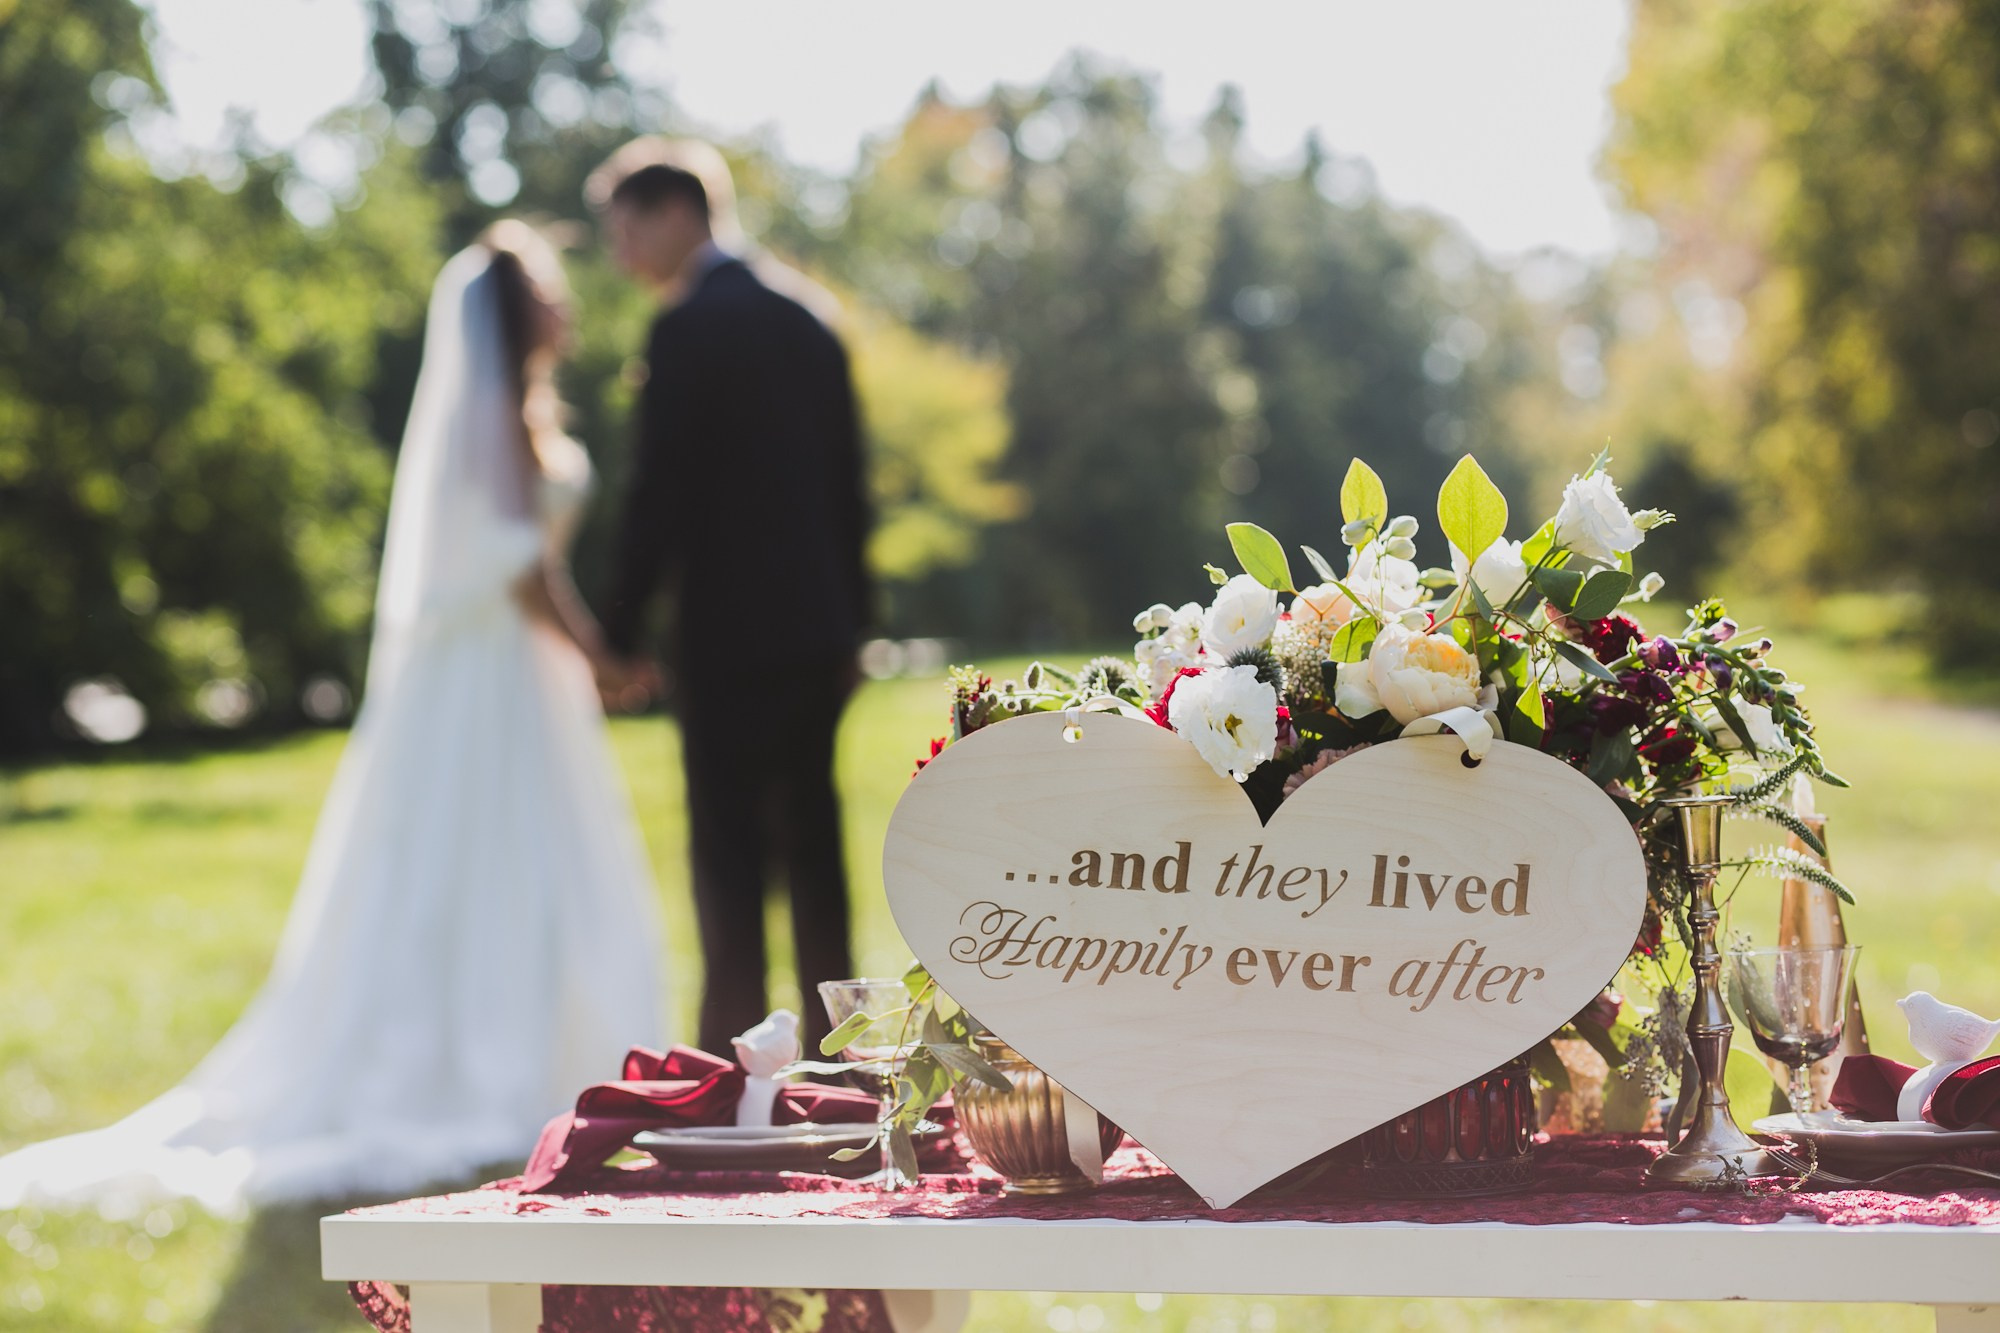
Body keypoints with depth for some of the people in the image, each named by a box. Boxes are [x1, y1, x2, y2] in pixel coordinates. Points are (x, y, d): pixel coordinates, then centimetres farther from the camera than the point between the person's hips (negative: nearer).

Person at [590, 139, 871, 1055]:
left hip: (729, 634, -7)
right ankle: (831, 1049, 16)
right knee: (811, 842, 12)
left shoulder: (688, 330, -11)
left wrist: (621, 635, -7)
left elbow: (658, 493, -14)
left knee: (729, 849, -5)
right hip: (818, 631, 7)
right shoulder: (805, 326, 12)